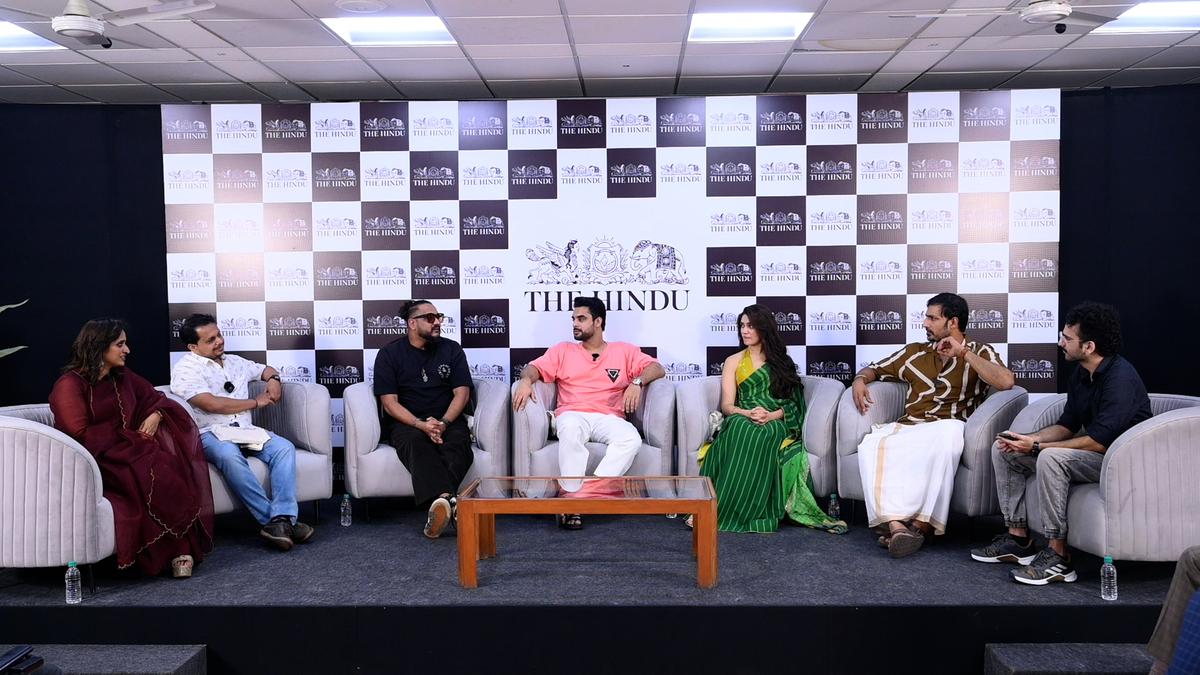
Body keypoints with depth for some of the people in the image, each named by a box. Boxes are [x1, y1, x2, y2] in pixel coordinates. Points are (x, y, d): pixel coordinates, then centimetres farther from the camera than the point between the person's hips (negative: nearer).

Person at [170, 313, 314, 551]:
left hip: (245, 431, 6)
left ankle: (282, 518, -35)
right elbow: (212, 404, -14)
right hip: (211, 434, -6)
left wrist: (273, 379, 12)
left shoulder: (235, 362, 21)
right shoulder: (185, 369, 0)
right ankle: (271, 519, -36)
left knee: (284, 447, -23)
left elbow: (267, 369, 39)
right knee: (229, 456, -39)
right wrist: (256, 402, -3)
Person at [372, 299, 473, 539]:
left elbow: (462, 393, 4)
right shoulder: (389, 354, 5)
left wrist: (443, 423, -15)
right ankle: (448, 500, -59)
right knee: (415, 441, -37)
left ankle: (437, 502, -52)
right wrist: (421, 425, -19)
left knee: (457, 442, -33)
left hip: (447, 420, 2)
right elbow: (389, 402, -3)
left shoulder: (451, 349, 12)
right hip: (406, 421, -2)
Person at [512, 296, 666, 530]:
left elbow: (657, 368, 10)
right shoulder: (563, 350, 21)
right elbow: (534, 367, 12)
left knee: (631, 439, -34)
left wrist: (637, 382, -11)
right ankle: (572, 497, -33)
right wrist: (526, 380, -12)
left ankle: (581, 494, -34)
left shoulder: (624, 351, 18)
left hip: (609, 418, 0)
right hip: (573, 414, 0)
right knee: (570, 431, -39)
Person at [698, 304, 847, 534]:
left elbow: (793, 403, 10)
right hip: (741, 422, 1)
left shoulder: (781, 361, 20)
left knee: (760, 434, -39)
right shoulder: (733, 362, 21)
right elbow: (727, 405, 9)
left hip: (776, 423, 0)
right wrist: (747, 413, -13)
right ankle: (725, 511, -41)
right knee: (740, 428, -39)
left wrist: (771, 415, -12)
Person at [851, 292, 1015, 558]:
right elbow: (874, 369, 32)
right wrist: (859, 379, 8)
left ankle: (922, 524, -36)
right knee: (872, 444, -30)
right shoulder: (915, 352, 23)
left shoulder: (979, 352, 12)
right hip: (907, 426, 3)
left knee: (946, 436, -41)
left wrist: (963, 353, -8)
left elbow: (1006, 382, -8)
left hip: (948, 425, -3)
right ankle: (895, 523, -42)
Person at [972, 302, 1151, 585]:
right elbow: (1066, 426, 12)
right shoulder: (1081, 375, 7)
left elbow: (1099, 442, -28)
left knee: (1051, 457, -36)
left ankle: (1058, 556, -27)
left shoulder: (1121, 378, -23)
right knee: (1003, 450, 2)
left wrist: (1036, 447, -22)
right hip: (1094, 452, 10)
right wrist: (1029, 439, -7)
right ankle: (1018, 539, 4)